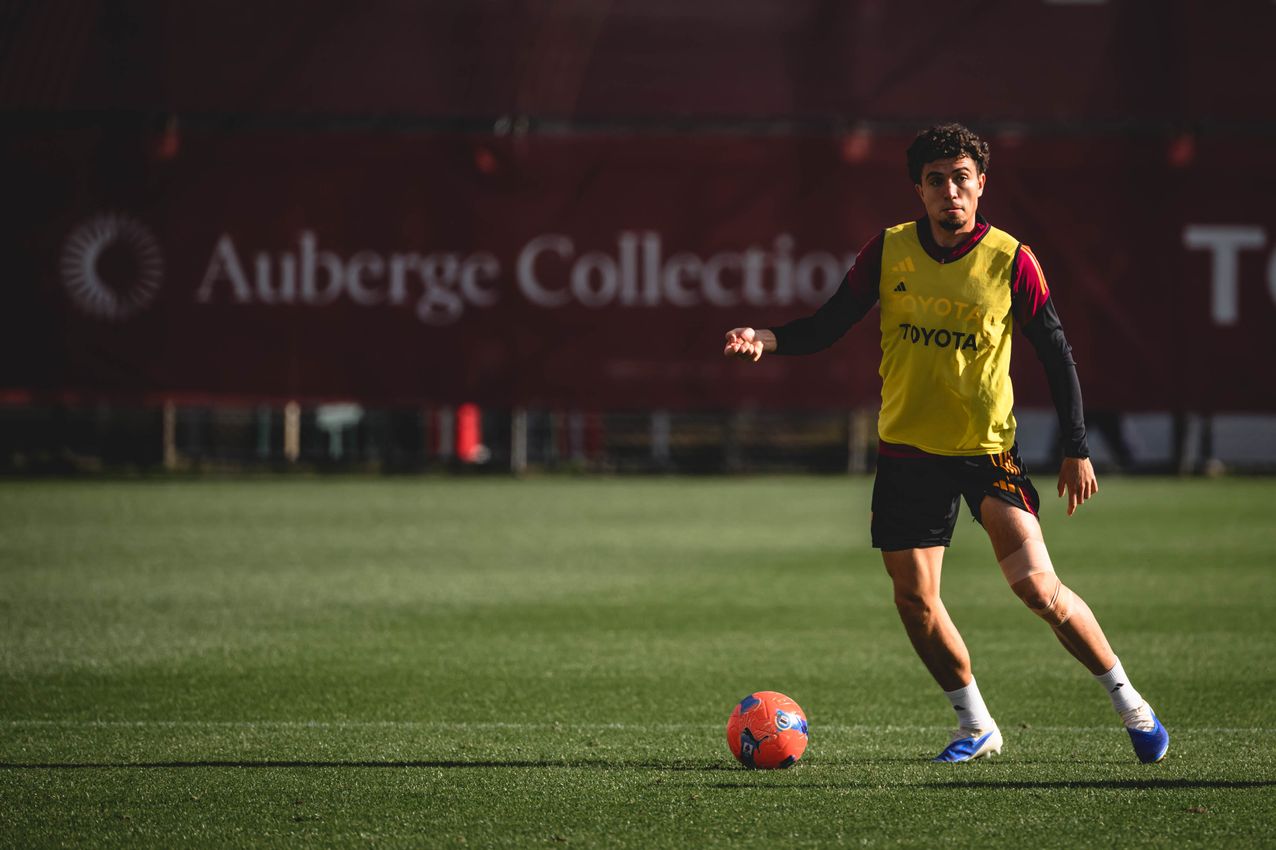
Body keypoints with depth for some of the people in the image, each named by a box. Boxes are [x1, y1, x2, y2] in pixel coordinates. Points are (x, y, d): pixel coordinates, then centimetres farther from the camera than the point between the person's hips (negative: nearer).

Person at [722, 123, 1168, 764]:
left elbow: (1056, 353, -2)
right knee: (914, 600, 0)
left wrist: (1077, 450, -4)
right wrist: (769, 340, -17)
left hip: (988, 448, -3)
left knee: (1038, 588, -14)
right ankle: (976, 727, 20)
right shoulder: (888, 251, -3)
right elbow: (829, 325, 3)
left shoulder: (1010, 261, -8)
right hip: (906, 451, 3)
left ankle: (1129, 704, 4)